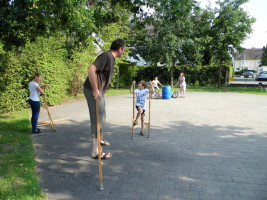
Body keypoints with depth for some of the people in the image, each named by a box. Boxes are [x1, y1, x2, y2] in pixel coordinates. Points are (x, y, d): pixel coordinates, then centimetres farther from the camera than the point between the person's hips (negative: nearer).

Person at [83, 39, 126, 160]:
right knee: (98, 119, -5)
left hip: (99, 91, 10)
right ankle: (95, 152, 5)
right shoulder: (106, 56, -18)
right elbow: (91, 70, -30)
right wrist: (95, 90, -28)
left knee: (101, 117, 23)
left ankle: (98, 140, 44)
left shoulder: (111, 58, 14)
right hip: (93, 91, -10)